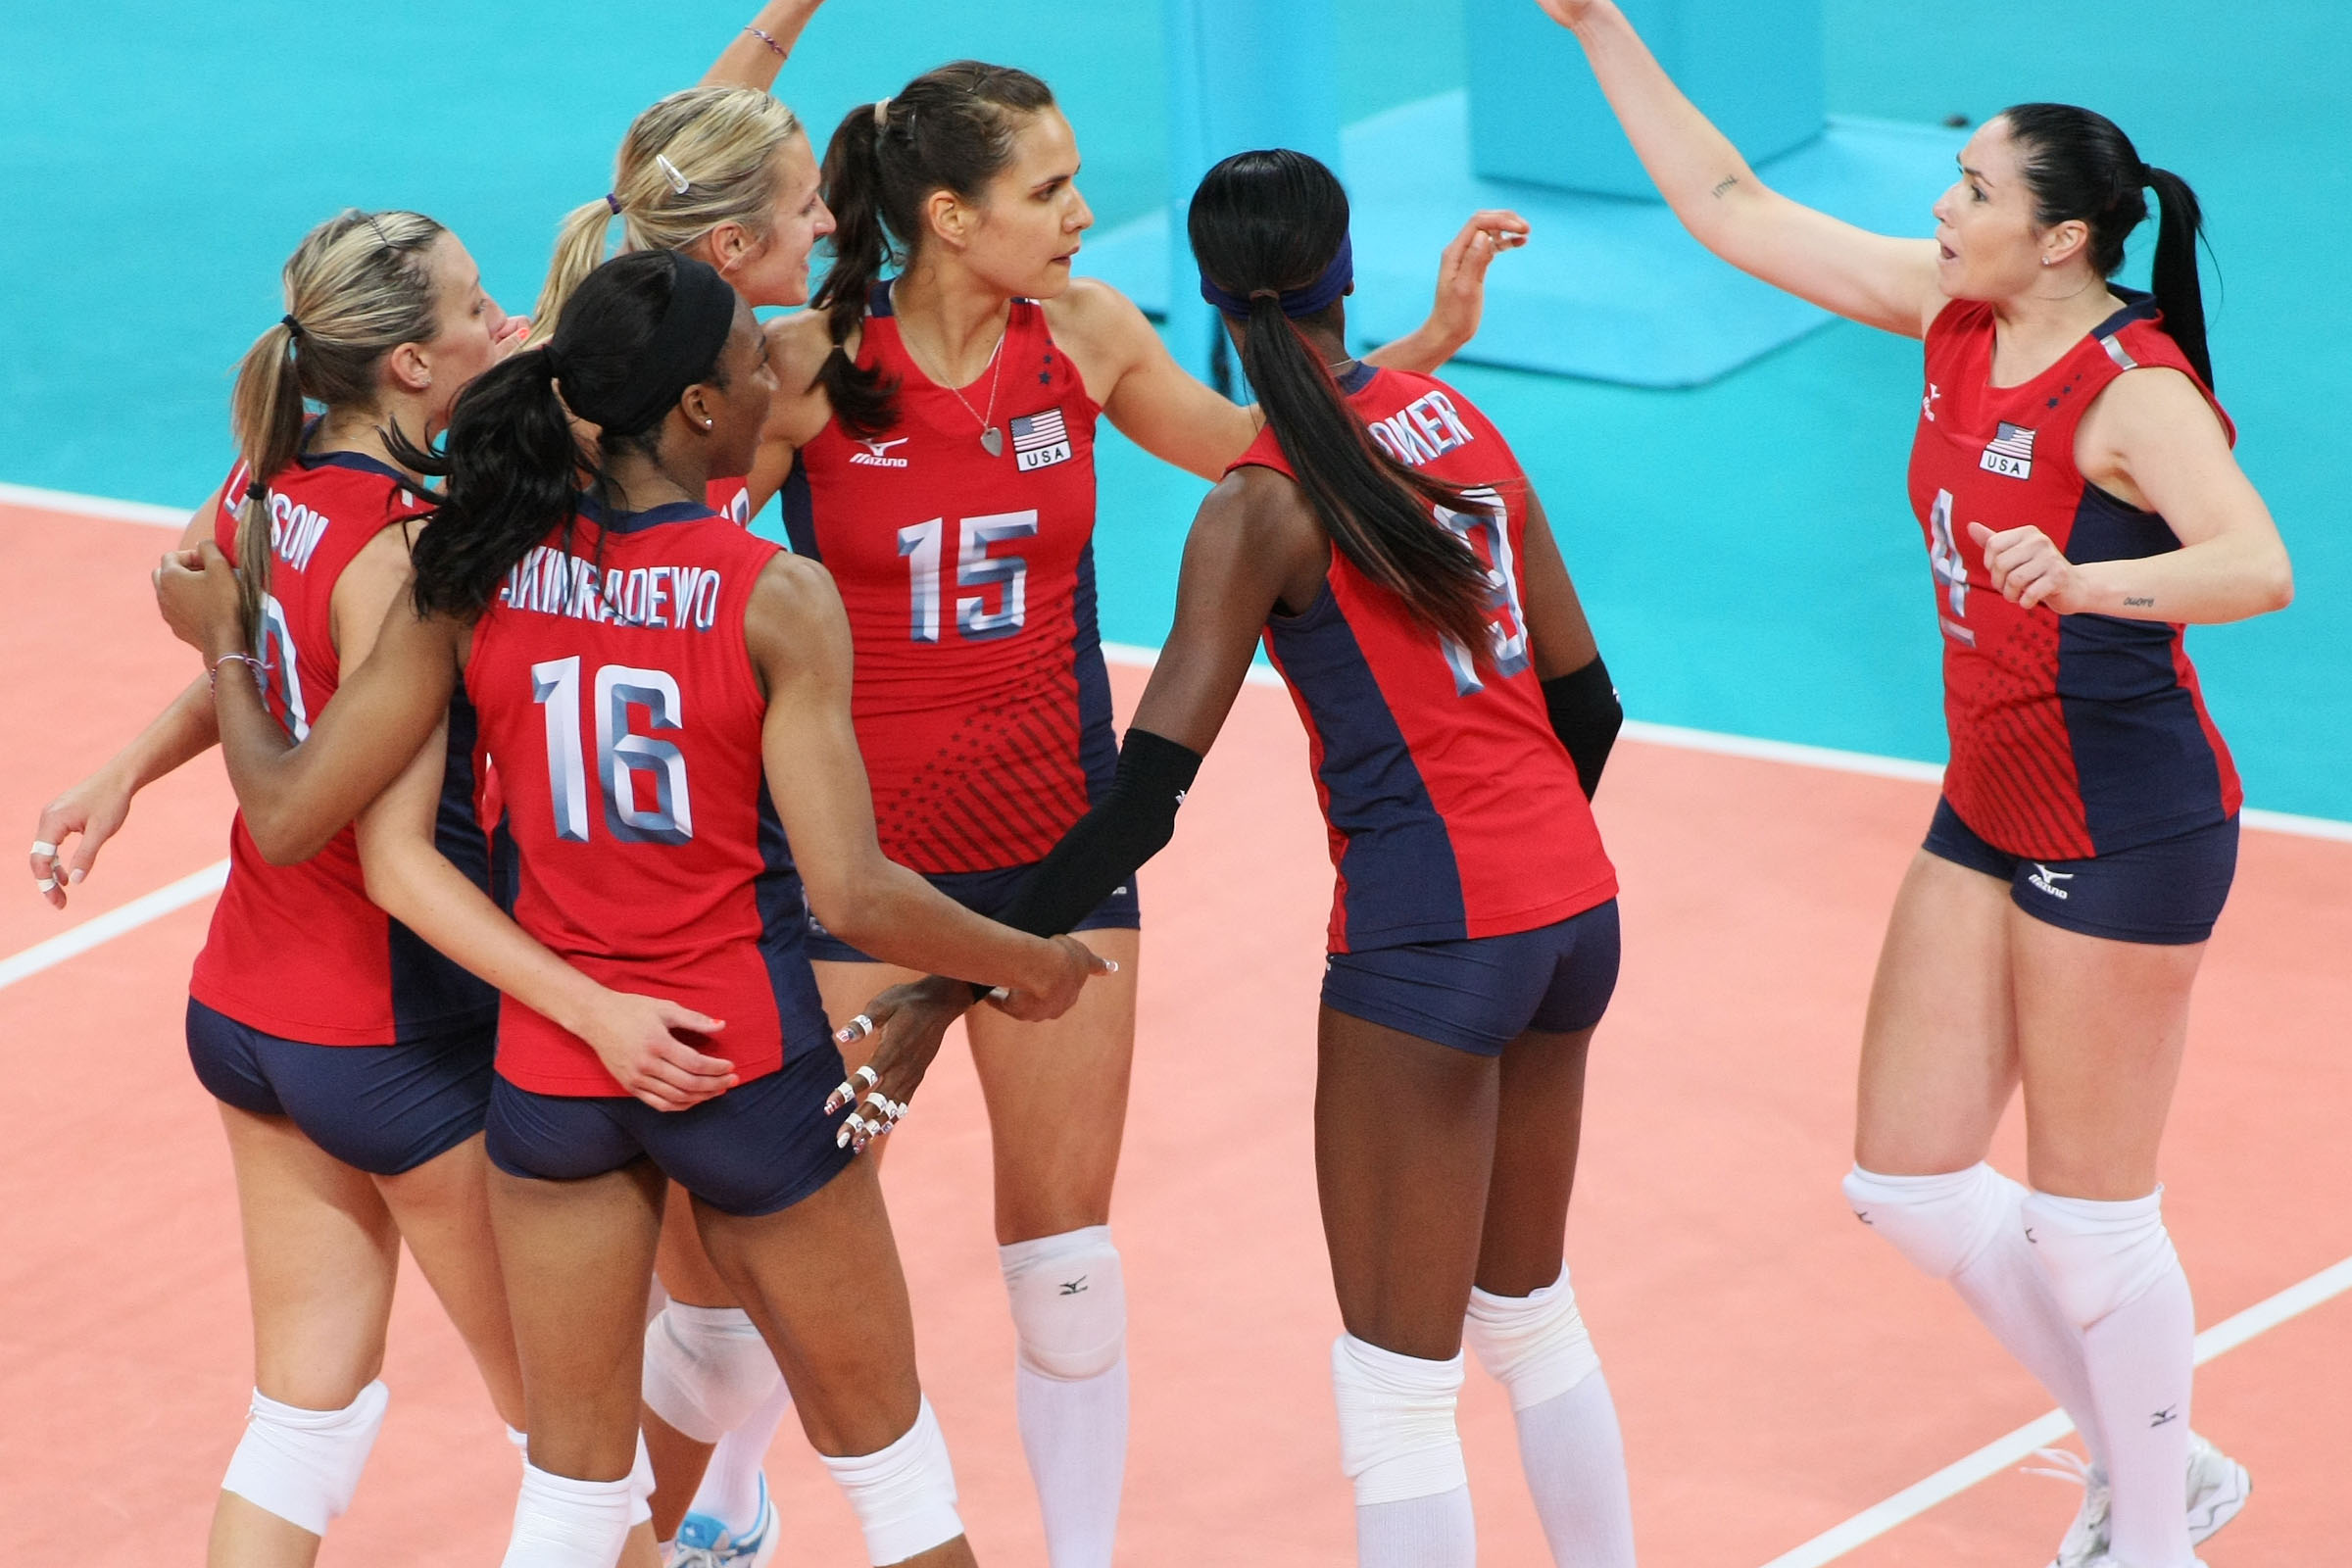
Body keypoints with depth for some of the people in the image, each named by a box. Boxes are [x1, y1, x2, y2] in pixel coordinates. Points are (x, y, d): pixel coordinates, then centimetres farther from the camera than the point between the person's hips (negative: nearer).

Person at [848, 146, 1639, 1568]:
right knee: (1531, 1317, 24)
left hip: (1429, 939, -7)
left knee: (1397, 1384, 1)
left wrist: (954, 982, -18)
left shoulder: (1262, 512, -12)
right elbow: (1585, 702, 11)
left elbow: (1142, 801, -19)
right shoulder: (1457, 422, 6)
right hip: (1574, 908, 7)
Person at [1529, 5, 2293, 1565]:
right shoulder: (1955, 313, 1)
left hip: (2123, 832, -8)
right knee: (1909, 1185, 11)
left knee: (2086, 1223, 0)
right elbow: (1736, 211, 8)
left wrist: (2088, 579, -51)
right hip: (1990, 812, 9)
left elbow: (2258, 567, -35)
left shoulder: (2131, 385, -21)